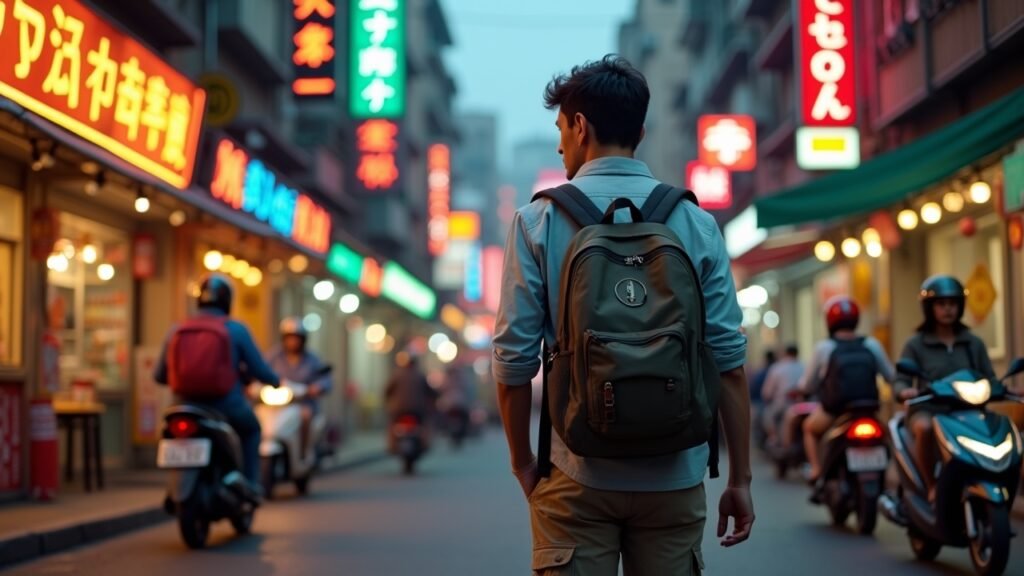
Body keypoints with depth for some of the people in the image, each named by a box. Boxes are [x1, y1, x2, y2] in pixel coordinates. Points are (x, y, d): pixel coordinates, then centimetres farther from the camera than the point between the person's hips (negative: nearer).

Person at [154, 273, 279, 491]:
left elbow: (160, 375, 8)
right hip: (228, 407, -2)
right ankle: (249, 482, 20)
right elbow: (259, 370, -2)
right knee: (250, 427, 30)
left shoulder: (177, 330, 2)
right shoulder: (235, 329, -6)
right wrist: (276, 381, 21)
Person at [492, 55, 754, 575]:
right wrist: (740, 478, 5)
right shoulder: (696, 223, 2)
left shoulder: (538, 221, -2)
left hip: (577, 478, -1)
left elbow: (514, 356, -4)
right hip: (674, 477, 2)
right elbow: (728, 357, -1)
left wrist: (522, 461, 9)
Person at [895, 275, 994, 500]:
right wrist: (904, 391, -24)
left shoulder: (974, 344, 15)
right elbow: (900, 382, 0)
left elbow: (990, 379, 12)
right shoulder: (916, 344, 7)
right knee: (925, 428, -38)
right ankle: (931, 486, -19)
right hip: (928, 410, -2)